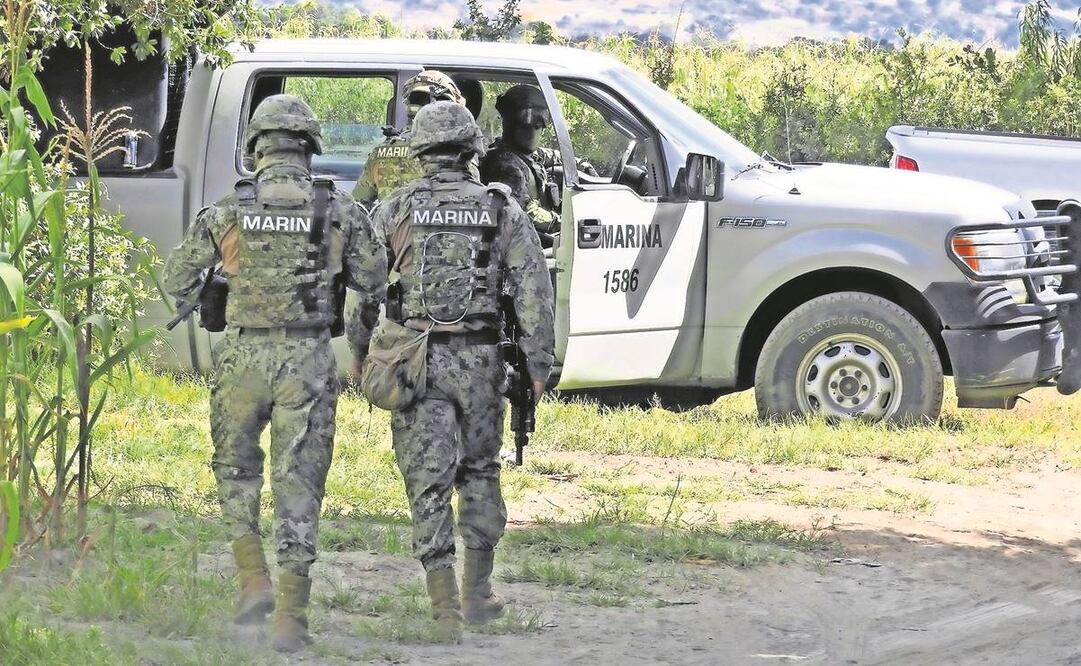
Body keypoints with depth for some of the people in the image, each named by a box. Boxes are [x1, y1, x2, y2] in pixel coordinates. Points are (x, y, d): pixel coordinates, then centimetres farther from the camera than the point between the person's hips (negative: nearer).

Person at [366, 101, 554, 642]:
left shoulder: (396, 210, 1)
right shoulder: (502, 210, 3)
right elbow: (534, 290, -1)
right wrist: (538, 363, 1)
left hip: (416, 359, -1)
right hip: (481, 361, 1)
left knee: (429, 481, 0)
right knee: (479, 473, 18)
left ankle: (444, 607, -5)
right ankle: (477, 592, 23)